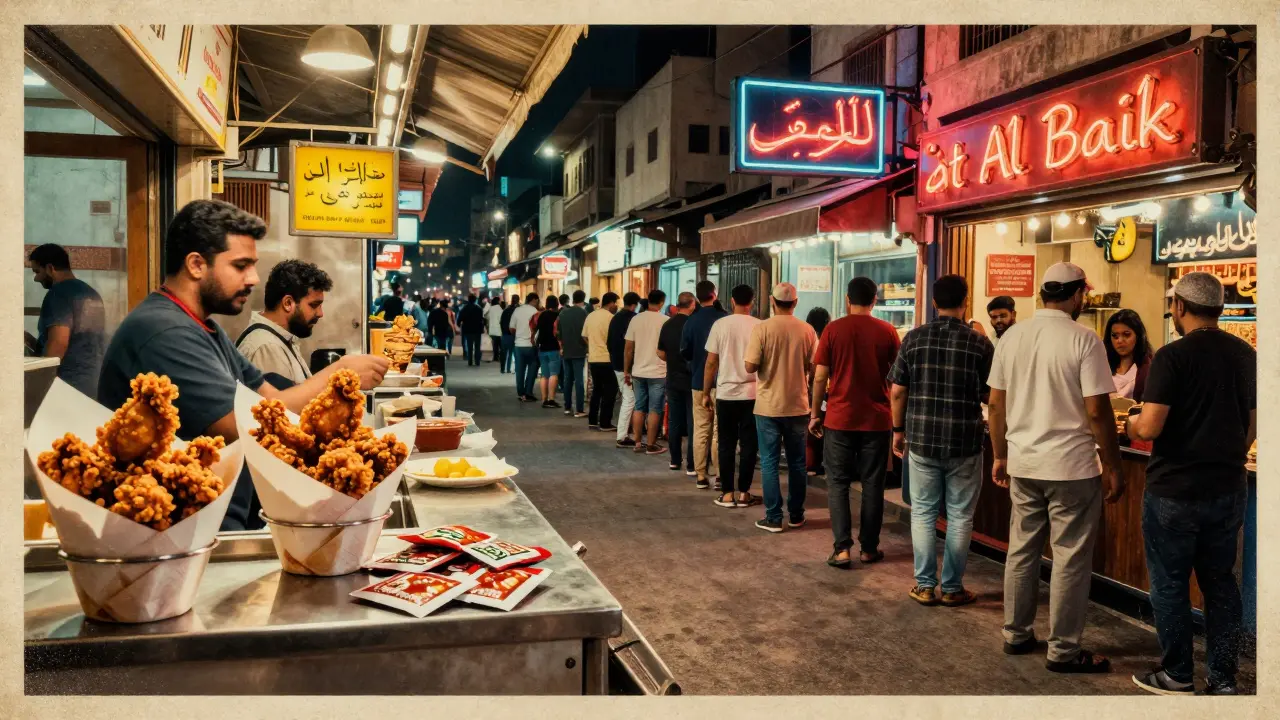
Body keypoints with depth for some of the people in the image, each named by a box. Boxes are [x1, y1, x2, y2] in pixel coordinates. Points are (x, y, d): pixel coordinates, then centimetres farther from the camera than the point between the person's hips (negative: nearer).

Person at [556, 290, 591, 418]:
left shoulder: (563, 312, 8)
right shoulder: (583, 313, -10)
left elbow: (558, 332, 12)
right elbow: (584, 334, -15)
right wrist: (588, 344, 2)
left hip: (566, 351, 5)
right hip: (579, 351, -5)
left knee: (568, 379, 13)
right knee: (579, 380, -4)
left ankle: (567, 407, 17)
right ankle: (579, 410, -4)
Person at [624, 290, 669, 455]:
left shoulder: (636, 319, 1)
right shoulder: (665, 321, -9)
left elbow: (629, 348, 3)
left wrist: (626, 370, 11)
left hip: (638, 372, 4)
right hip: (658, 372, -4)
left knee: (639, 408, 12)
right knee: (654, 409, 3)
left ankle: (638, 443, 16)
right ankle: (650, 445, 6)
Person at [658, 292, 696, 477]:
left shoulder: (667, 325, 2)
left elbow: (661, 354, 8)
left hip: (673, 380, 5)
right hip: (691, 380, -5)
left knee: (674, 420, 14)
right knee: (692, 423, 0)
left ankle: (675, 460, 21)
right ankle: (691, 466, 0)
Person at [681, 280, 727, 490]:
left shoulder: (691, 321, -1)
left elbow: (685, 352, 1)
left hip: (699, 382, 2)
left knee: (700, 430, 7)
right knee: (719, 430, 3)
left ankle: (701, 475, 9)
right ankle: (719, 475, 4)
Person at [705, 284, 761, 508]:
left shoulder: (720, 325, -2)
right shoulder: (759, 326, -3)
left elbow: (711, 363, -1)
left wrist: (706, 392, 8)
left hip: (726, 393, 0)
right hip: (752, 394, 0)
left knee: (726, 445, 8)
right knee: (748, 445, 8)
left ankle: (727, 494, 10)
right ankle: (743, 493, 12)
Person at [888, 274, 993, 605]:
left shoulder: (914, 338, -2)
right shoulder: (980, 343, -7)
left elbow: (897, 392, -1)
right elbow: (990, 397, -2)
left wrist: (898, 430, 11)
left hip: (921, 439, 2)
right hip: (964, 442, -1)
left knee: (923, 512, 11)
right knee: (959, 516, 10)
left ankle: (925, 586, 15)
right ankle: (952, 587, 17)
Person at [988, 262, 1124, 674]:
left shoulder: (1012, 336, 3)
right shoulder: (1084, 340, -12)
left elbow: (996, 404, 6)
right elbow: (1097, 411, -13)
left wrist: (1000, 455, 16)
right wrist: (1112, 468, -4)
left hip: (1022, 464, 5)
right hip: (1071, 467, -5)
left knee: (1022, 550, 15)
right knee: (1071, 558, 5)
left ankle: (1016, 635, 25)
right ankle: (1063, 650, 13)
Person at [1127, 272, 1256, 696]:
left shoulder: (1173, 356, -16)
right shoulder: (1246, 355, 5)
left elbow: (1149, 428, -21)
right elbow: (1252, 426, 13)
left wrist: (1130, 424, 1)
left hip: (1174, 490, -6)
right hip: (1228, 489, 6)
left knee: (1170, 583, 7)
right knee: (1220, 582, 15)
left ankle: (1177, 676, 18)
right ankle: (1224, 680, 21)